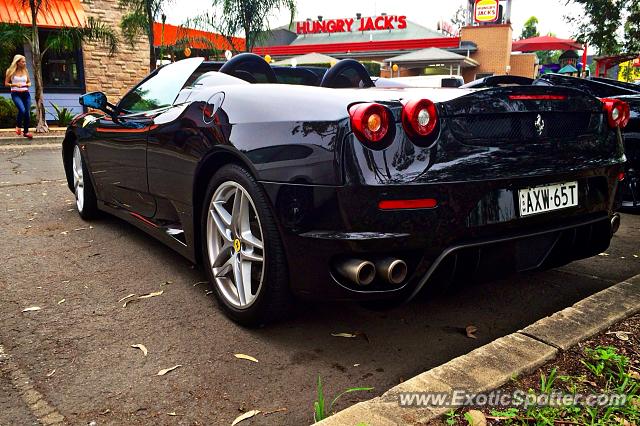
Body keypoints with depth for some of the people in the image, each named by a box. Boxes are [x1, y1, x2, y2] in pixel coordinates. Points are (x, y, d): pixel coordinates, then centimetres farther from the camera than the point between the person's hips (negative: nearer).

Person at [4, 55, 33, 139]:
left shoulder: (25, 71, 10)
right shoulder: (11, 71, 0)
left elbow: (29, 82, 22)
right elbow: (6, 83, 3)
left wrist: (27, 85, -1)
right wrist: (15, 84, -14)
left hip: (25, 93, 4)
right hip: (16, 94, -4)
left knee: (27, 112, 0)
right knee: (22, 110, -25)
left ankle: (26, 132, 14)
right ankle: (18, 126, 1)